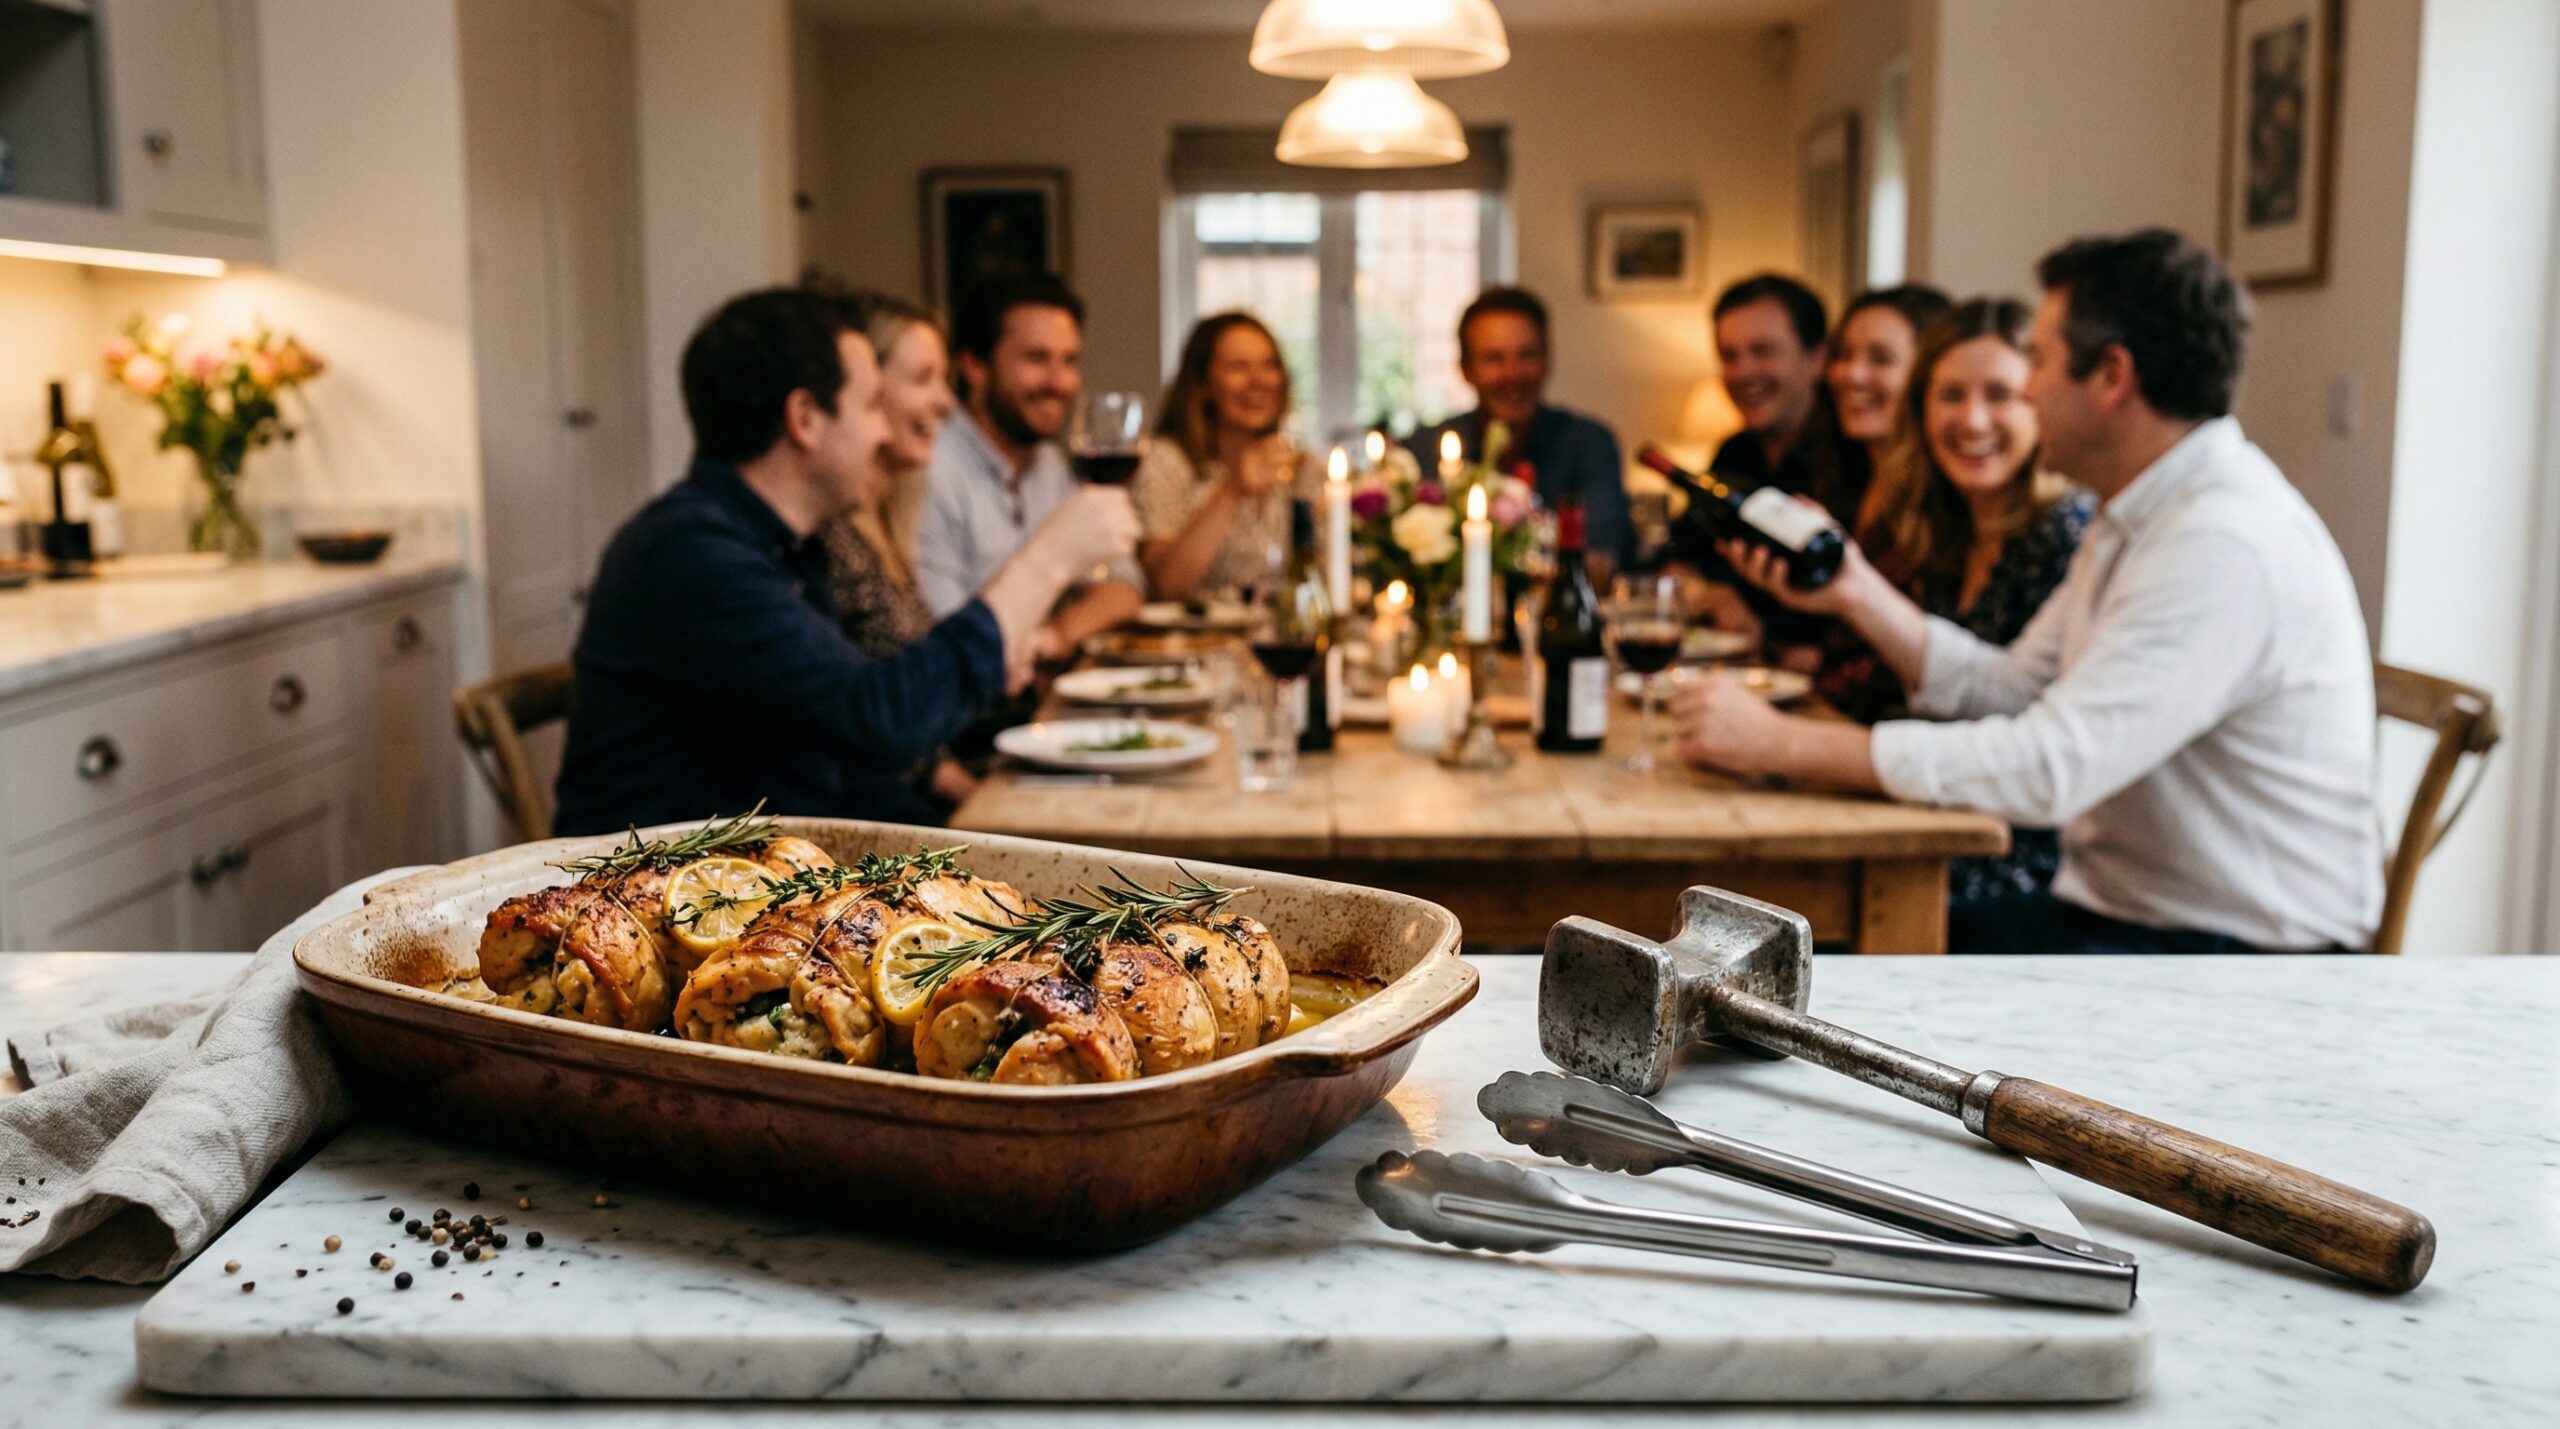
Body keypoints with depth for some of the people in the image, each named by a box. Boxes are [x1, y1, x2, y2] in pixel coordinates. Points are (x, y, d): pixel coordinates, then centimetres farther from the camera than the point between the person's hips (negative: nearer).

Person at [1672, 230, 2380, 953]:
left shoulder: (2228, 547, -23)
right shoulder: (2135, 519, 10)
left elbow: (2050, 768, -29)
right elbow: (2011, 691, 12)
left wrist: (1782, 742, -26)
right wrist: (1857, 590, 3)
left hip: (2244, 951, -8)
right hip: (2120, 911, 9)